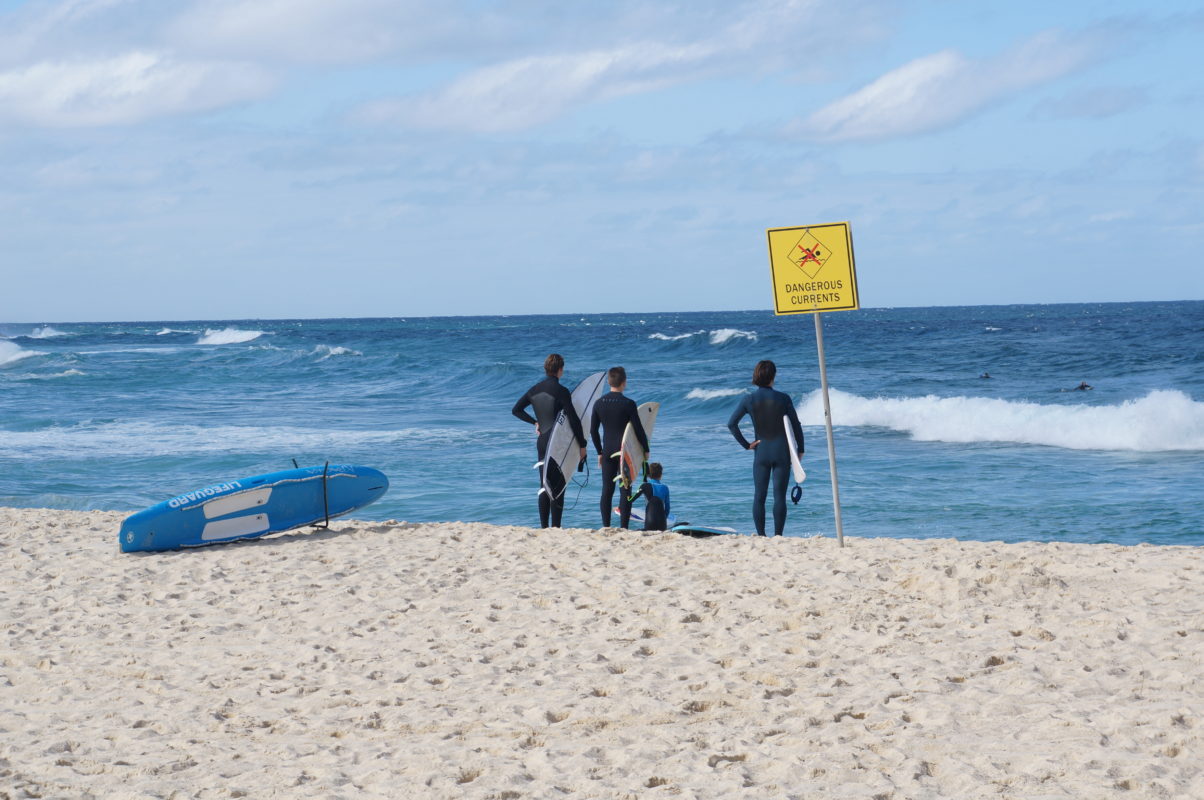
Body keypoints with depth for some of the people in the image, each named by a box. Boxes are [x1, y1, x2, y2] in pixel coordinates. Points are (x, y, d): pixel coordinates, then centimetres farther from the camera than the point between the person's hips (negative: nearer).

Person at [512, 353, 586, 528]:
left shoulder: (535, 389, 7)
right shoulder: (561, 391, -13)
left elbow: (516, 410, 14)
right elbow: (574, 420, -14)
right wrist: (582, 444, -7)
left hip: (541, 441, 6)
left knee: (544, 485, 11)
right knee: (558, 486, -3)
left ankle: (544, 526, 12)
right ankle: (555, 527, -5)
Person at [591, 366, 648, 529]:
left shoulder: (599, 403, 3)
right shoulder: (628, 403, -11)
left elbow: (593, 431, 8)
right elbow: (638, 429, -8)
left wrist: (600, 452, 18)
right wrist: (645, 450, 4)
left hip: (608, 451, 4)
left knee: (607, 490, 9)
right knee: (625, 490, 0)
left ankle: (606, 526, 8)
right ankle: (623, 527, -3)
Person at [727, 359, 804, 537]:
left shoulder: (749, 399, -3)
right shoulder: (783, 398, -6)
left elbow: (731, 424, -7)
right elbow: (796, 425, -1)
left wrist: (746, 444, 0)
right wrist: (800, 449, 10)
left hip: (760, 452, 1)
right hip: (781, 452, -1)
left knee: (759, 496, 6)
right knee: (779, 496, 1)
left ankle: (761, 536, 5)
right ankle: (778, 535, -1)